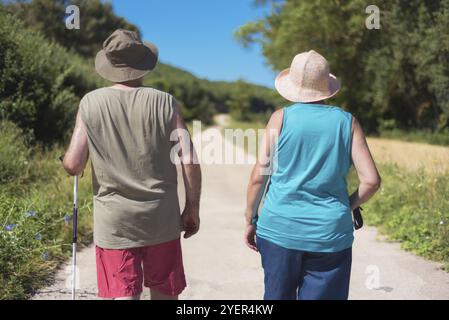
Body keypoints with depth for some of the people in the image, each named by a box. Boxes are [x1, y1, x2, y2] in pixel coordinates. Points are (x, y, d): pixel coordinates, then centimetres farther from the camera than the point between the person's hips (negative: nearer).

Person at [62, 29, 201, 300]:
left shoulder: (91, 103, -5)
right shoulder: (165, 103, -5)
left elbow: (73, 166, -5)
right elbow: (190, 161, -9)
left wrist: (67, 159, 18)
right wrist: (193, 207, 4)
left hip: (113, 223, -1)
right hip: (162, 219, 1)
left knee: (123, 294, 7)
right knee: (164, 293, 19)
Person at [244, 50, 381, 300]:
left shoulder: (281, 118, -3)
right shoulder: (347, 122, 1)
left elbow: (259, 176, -4)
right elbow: (371, 180, -4)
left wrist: (250, 220, 8)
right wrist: (348, 206, 13)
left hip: (280, 229, 0)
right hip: (330, 234, 0)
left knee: (278, 296, 15)